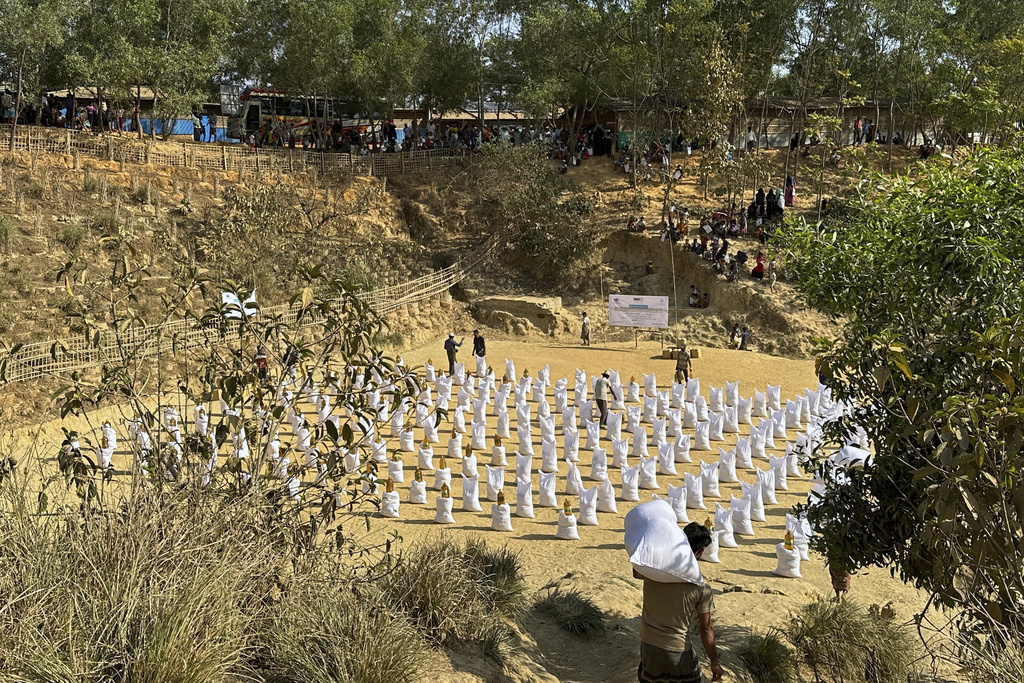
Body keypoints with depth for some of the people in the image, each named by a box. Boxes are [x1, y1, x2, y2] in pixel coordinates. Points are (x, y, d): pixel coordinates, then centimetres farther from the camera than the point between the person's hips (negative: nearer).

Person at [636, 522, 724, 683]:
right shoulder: (701, 586, -17)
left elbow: (636, 573, 16)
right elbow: (706, 629, -11)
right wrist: (715, 662, 2)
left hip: (647, 644, 3)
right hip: (677, 651, -3)